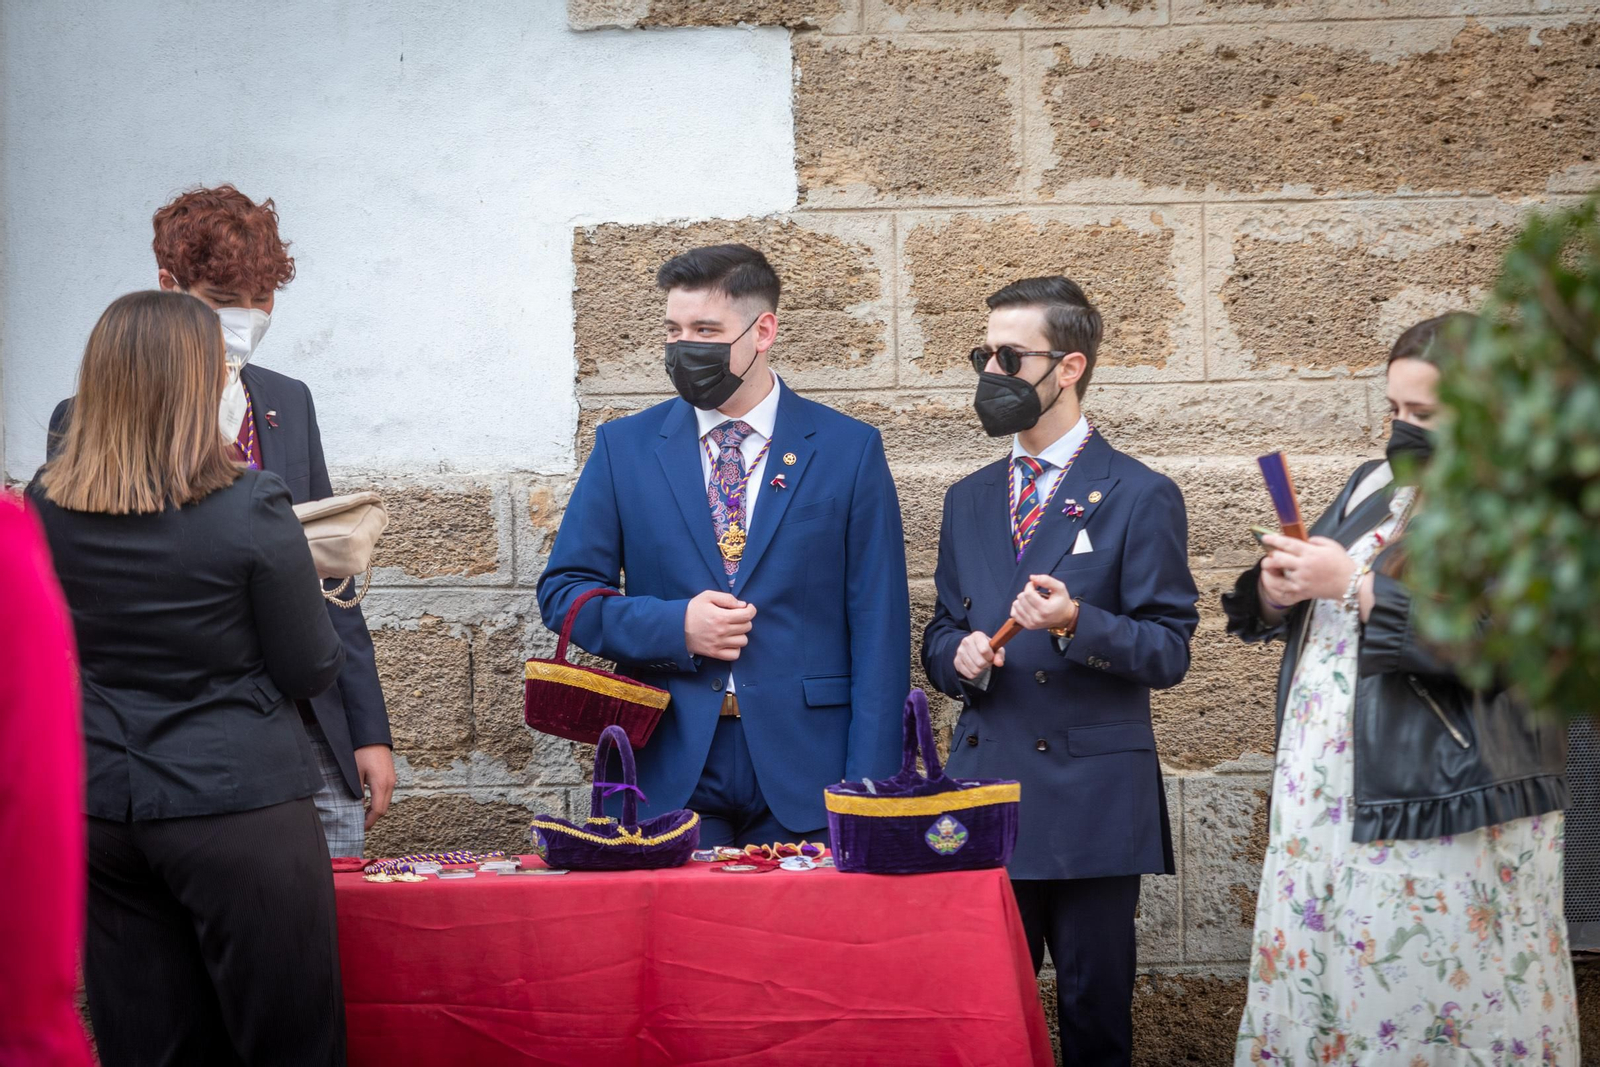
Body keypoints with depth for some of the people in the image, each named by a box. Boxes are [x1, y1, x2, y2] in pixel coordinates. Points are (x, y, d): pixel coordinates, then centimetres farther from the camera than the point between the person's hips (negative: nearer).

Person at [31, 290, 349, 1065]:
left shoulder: (46, 507, -1)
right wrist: (309, 584, 12)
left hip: (100, 812, 5)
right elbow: (310, 672, -6)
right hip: (238, 806, -5)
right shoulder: (249, 508, -15)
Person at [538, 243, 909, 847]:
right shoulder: (624, 448, 9)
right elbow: (563, 592, 8)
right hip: (670, 775, 1)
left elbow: (878, 628, 2)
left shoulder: (850, 451, 4)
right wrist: (674, 626, -10)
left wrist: (868, 790, -6)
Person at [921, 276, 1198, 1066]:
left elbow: (1169, 652, -5)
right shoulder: (969, 502, 15)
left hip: (1093, 797, -4)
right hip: (983, 791, 4)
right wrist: (959, 656, -5)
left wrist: (1077, 625, -22)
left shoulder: (1141, 498, -2)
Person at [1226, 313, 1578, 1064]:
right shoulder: (1373, 484, 16)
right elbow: (1299, 617, 21)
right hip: (1325, 791, 7)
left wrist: (1353, 585, -18)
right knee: (1314, 984, 7)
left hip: (1440, 813, -7)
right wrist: (1279, 593, -3)